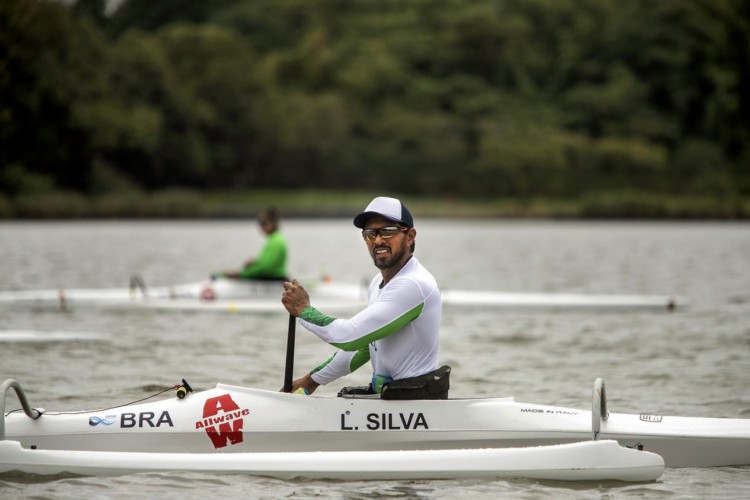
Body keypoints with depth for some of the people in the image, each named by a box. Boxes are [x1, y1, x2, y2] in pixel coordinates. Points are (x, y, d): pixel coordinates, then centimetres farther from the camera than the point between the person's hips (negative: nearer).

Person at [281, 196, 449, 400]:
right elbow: (363, 344, 25)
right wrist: (313, 379, 25)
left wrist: (303, 310, -8)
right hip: (384, 394, 10)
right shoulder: (379, 282, 13)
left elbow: (350, 336, -23)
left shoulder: (412, 285, -20)